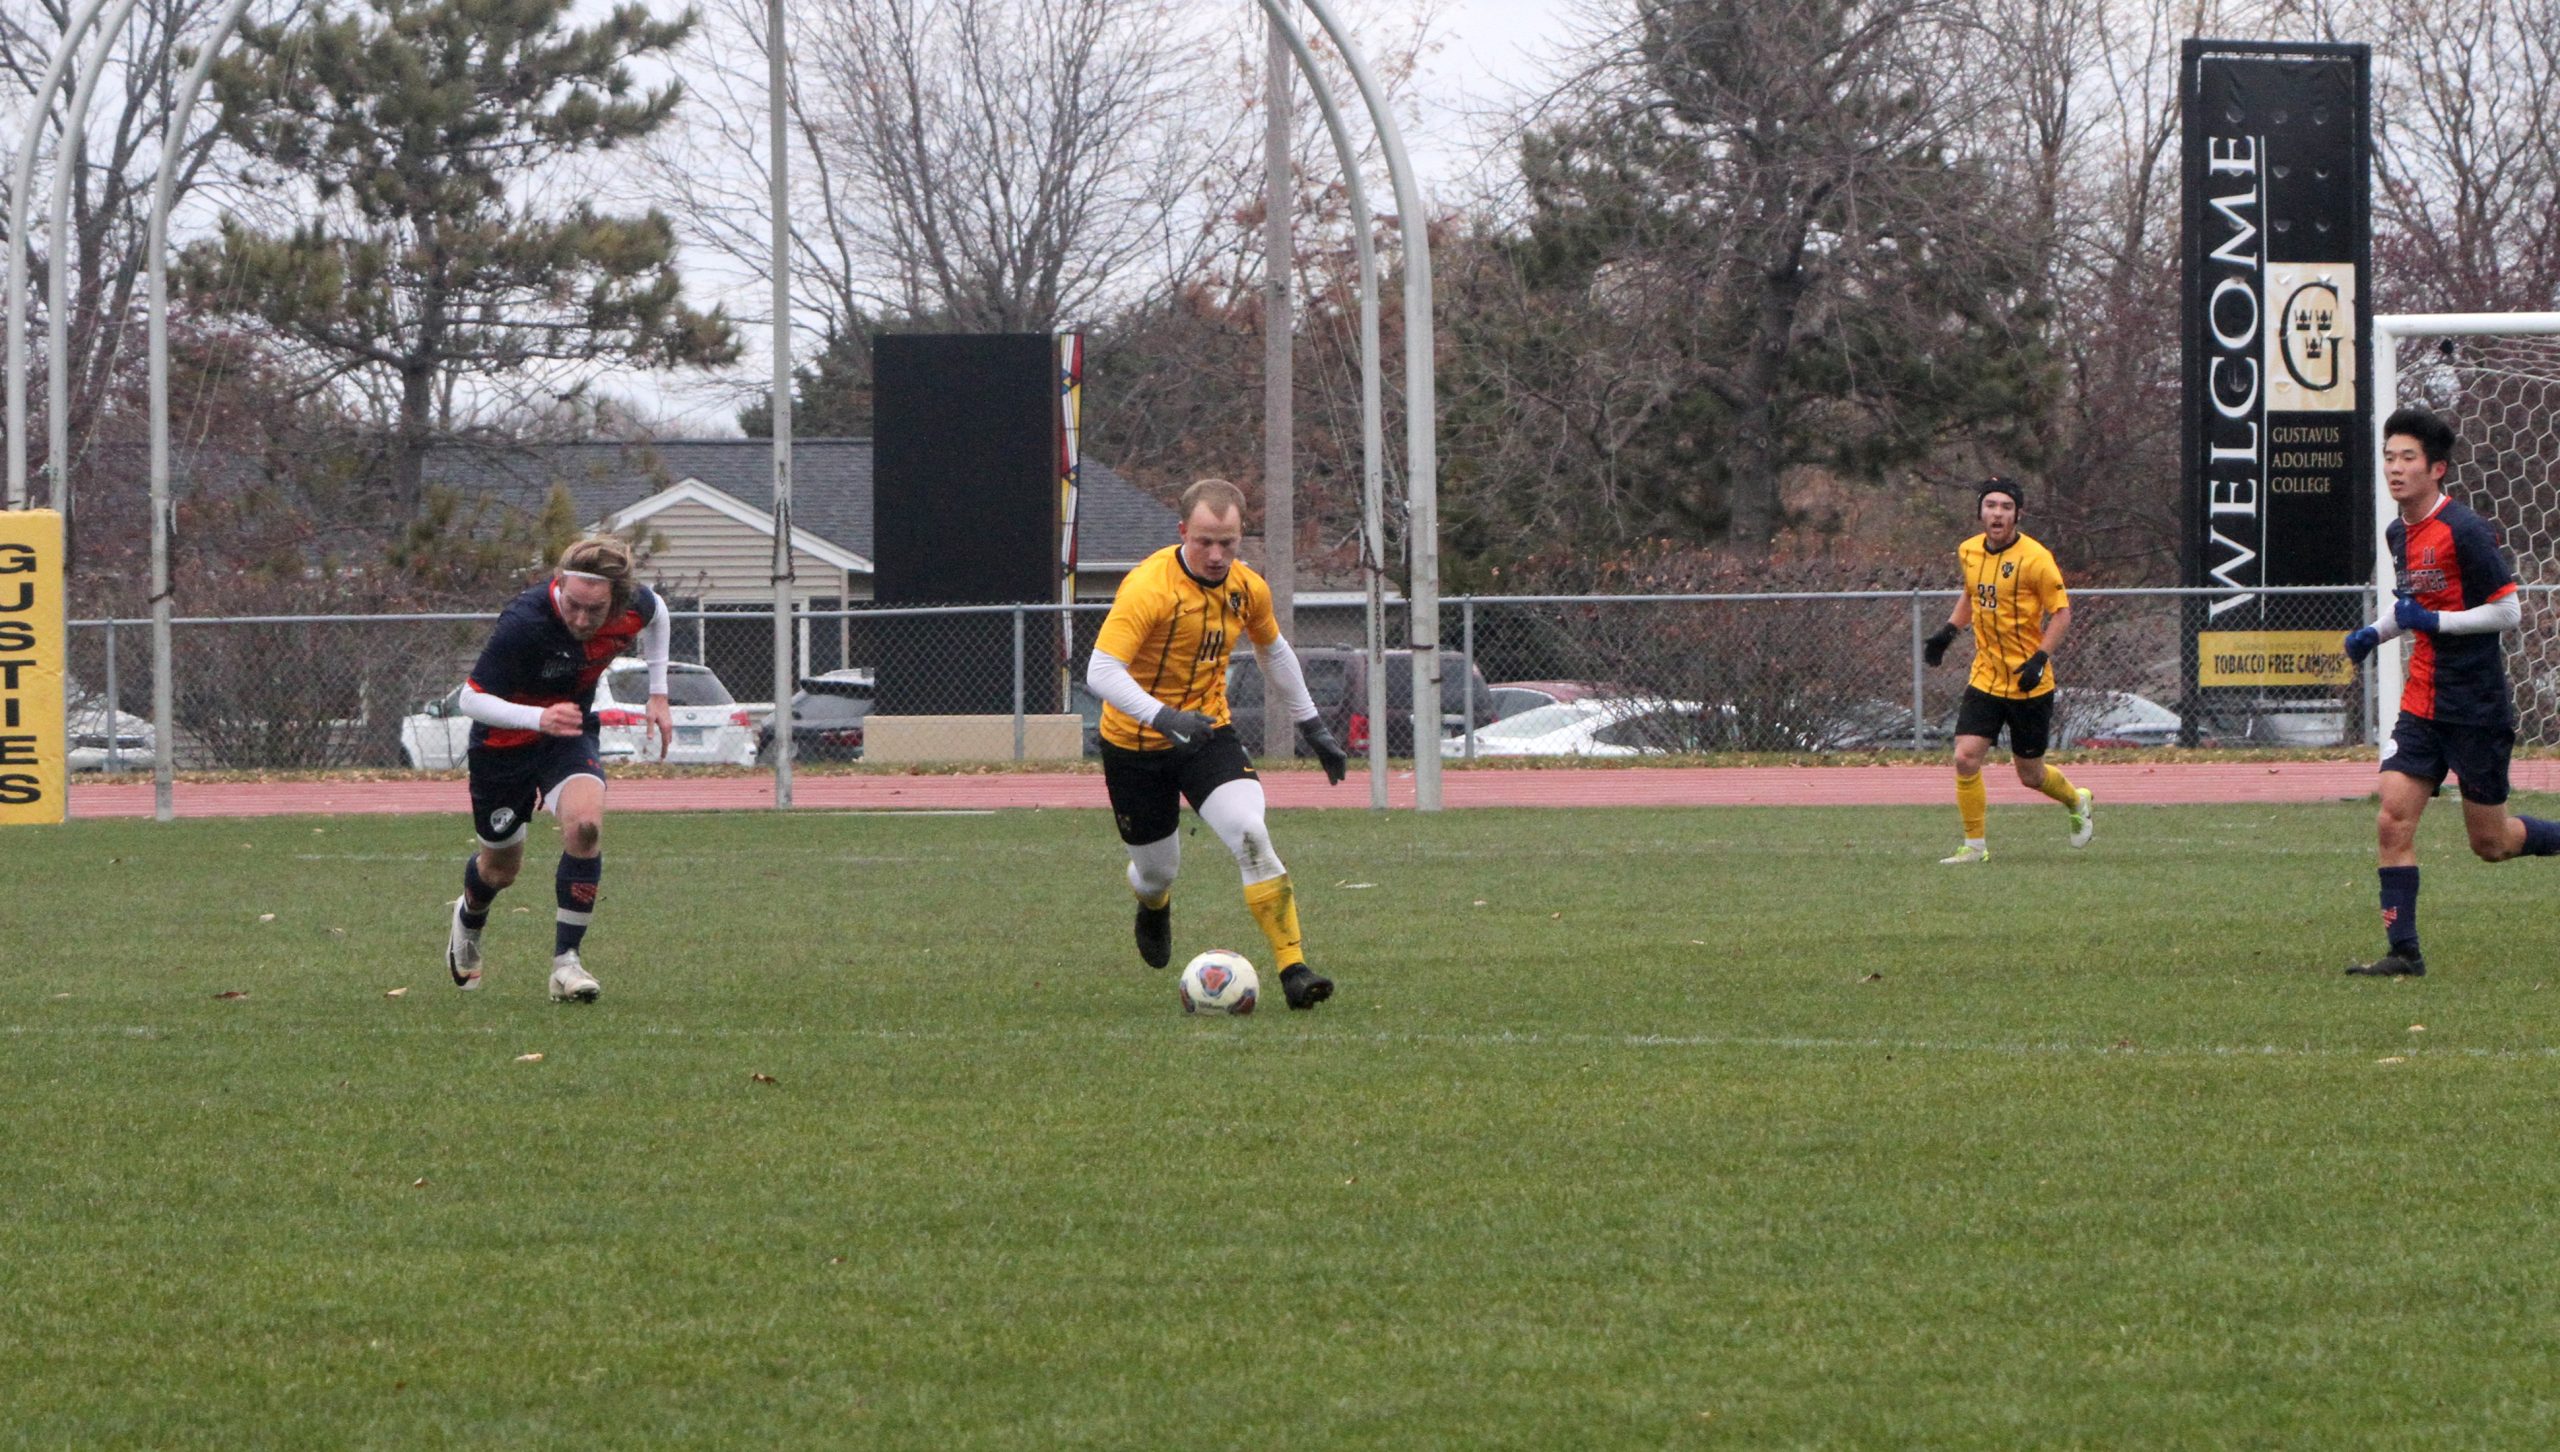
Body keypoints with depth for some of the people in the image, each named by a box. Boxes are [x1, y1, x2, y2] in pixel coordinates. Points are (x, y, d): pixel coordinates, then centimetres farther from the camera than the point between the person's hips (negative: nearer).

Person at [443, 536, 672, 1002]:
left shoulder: (634, 607, -20)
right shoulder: (524, 622, -36)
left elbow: (655, 613, 7)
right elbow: (471, 698, -31)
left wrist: (658, 694, 5)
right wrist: (539, 718, -47)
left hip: (569, 737, 3)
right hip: (503, 745, -3)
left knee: (585, 823, -28)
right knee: (501, 866, 15)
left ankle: (565, 960, -15)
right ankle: (468, 920, 54)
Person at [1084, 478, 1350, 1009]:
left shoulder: (1247, 588, -4)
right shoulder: (1149, 587, -23)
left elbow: (1273, 650, 18)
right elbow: (1101, 671, -31)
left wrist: (1312, 726, 20)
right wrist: (1163, 717, -45)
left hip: (1209, 732, 3)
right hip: (1135, 745, -3)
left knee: (1252, 836, -22)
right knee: (1157, 869, 9)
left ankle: (1294, 968, -23)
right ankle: (1154, 907, 50)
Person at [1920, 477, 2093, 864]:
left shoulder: (2034, 559, -14)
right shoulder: (1968, 552, 3)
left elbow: (2061, 613, -10)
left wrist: (2039, 658, -22)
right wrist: (1948, 632, 10)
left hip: (2029, 683, -4)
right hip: (1985, 677, 4)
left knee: (2031, 775, 7)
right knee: (1965, 758, -12)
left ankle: (2077, 801, 38)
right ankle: (1975, 844, 0)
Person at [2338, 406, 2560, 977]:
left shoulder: (2465, 532, -16)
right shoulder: (2399, 534, 9)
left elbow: (2508, 611, -14)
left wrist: (2435, 621, -20)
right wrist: (2375, 633, 10)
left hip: (2477, 709, -6)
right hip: (2423, 704, 7)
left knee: (2491, 842, 3)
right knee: (2393, 822, -9)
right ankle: (2403, 951, -6)